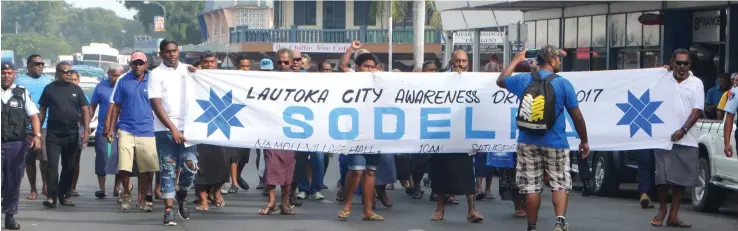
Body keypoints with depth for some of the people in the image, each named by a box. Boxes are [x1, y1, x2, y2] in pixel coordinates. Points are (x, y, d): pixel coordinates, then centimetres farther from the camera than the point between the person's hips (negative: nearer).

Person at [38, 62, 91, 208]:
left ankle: (63, 195, 17)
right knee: (53, 165, -9)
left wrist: (86, 129, -5)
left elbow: (85, 110, 7)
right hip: (53, 134, -2)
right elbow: (42, 110, 6)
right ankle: (52, 197, -11)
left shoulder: (76, 90, 7)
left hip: (72, 135, 2)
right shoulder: (49, 89, 3)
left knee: (69, 167, 7)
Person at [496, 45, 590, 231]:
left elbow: (501, 81, 23)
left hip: (528, 142, 2)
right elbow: (577, 117, -4)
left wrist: (516, 61, 35)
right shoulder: (563, 83, -7)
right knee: (560, 184, 4)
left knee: (531, 186, 7)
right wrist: (584, 140, 8)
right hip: (555, 143, -2)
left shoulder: (523, 80, 1)